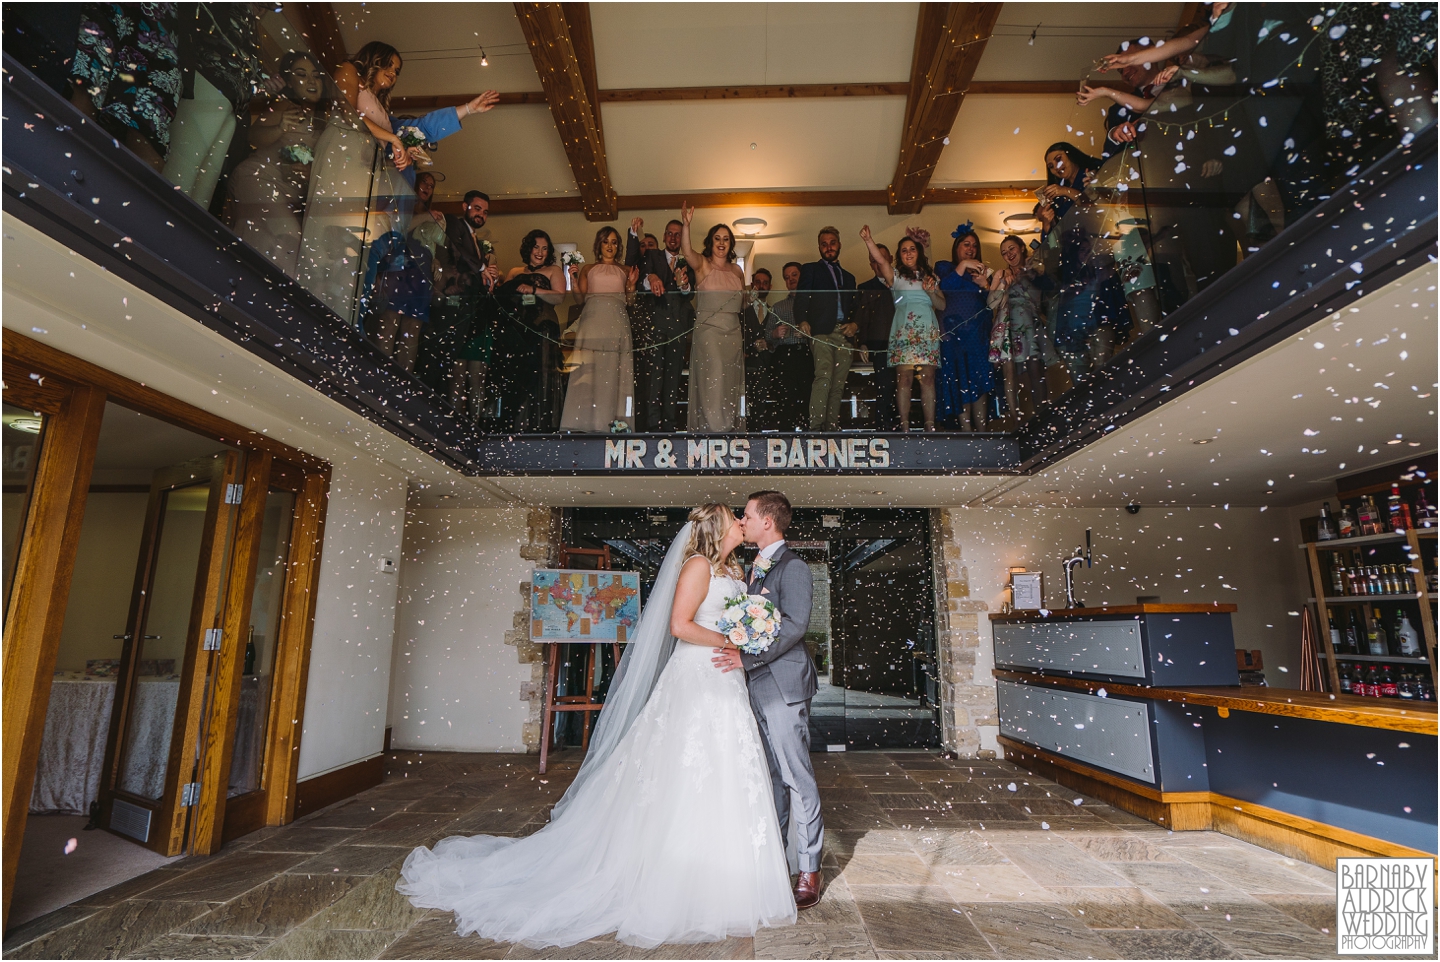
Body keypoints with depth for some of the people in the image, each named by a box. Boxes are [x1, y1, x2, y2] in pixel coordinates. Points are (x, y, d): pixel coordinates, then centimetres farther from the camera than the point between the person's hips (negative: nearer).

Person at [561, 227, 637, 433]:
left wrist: (632, 284, -1)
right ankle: (589, 420, -11)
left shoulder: (625, 271, 19)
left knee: (614, 371, -7)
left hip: (617, 323, 0)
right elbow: (581, 299, 10)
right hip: (593, 321, 0)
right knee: (589, 369, -10)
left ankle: (616, 420, -9)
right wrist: (574, 280, -2)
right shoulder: (588, 269, 18)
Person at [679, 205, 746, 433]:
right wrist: (686, 224, -37)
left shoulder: (737, 270, 13)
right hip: (707, 331, -5)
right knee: (712, 384, -7)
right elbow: (687, 251, -24)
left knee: (731, 386, 8)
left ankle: (732, 428, 16)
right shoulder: (702, 264, -2)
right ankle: (712, 429, 0)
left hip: (733, 334, 5)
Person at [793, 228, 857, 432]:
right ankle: (816, 426, -25)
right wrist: (803, 321, -18)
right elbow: (802, 298, 1)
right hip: (821, 332, -5)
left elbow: (855, 308, 25)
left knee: (838, 384, -1)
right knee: (823, 377, -21)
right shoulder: (810, 269, 16)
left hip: (845, 334, 5)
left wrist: (855, 325, 3)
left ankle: (832, 426, 0)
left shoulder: (848, 277, 29)